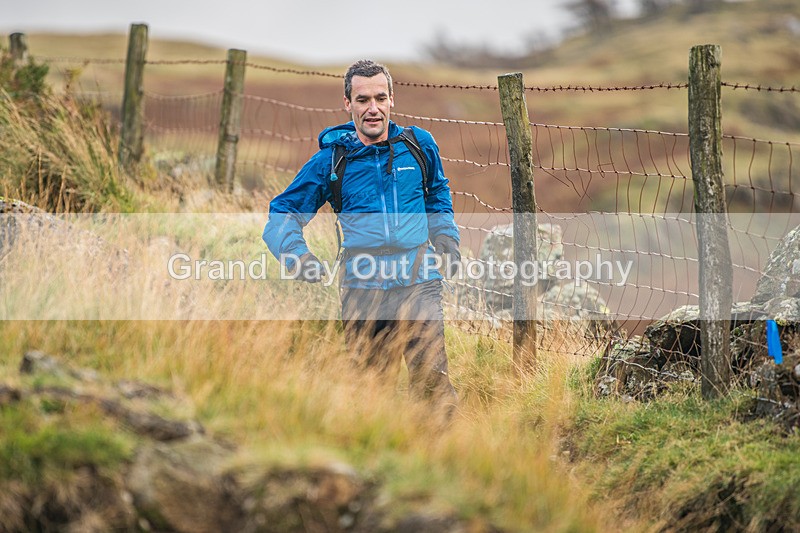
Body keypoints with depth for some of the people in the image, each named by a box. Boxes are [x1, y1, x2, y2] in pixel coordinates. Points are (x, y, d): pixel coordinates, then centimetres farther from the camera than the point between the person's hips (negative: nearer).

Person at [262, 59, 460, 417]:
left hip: (418, 281, 0)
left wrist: (446, 239, 15)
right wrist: (297, 257, -6)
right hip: (362, 286, 0)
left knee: (432, 376, -12)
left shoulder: (419, 145, 8)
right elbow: (282, 214, 11)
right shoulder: (331, 160, 4)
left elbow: (438, 193, 29)